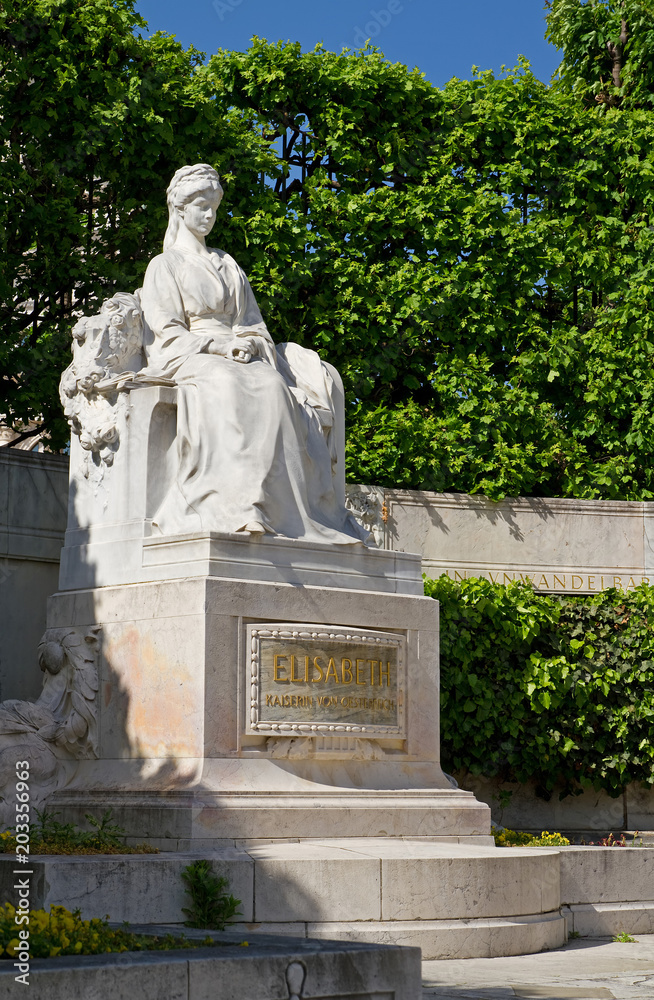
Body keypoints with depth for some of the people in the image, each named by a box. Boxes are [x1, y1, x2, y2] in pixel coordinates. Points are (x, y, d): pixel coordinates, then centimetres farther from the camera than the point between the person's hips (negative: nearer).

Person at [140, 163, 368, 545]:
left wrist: (249, 342, -5)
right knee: (231, 388, -39)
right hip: (188, 357, -4)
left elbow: (252, 322, 20)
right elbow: (165, 331, 1)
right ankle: (236, 506, -51)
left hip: (239, 355, 4)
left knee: (273, 383, -30)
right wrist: (217, 345, -14)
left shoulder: (228, 265, 28)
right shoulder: (165, 265, 13)